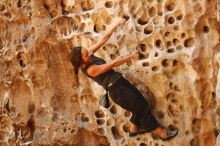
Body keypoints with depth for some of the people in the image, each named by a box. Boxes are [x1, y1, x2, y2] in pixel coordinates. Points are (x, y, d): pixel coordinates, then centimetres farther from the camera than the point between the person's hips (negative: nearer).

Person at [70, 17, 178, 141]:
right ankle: (159, 132, 12)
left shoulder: (90, 53, -2)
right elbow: (113, 64, -20)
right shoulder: (90, 70, -23)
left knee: (141, 101, 16)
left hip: (120, 81, 9)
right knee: (142, 107, 0)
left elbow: (104, 39, -1)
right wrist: (131, 57, -12)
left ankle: (134, 129, 34)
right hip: (116, 89, -9)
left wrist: (117, 24, -4)